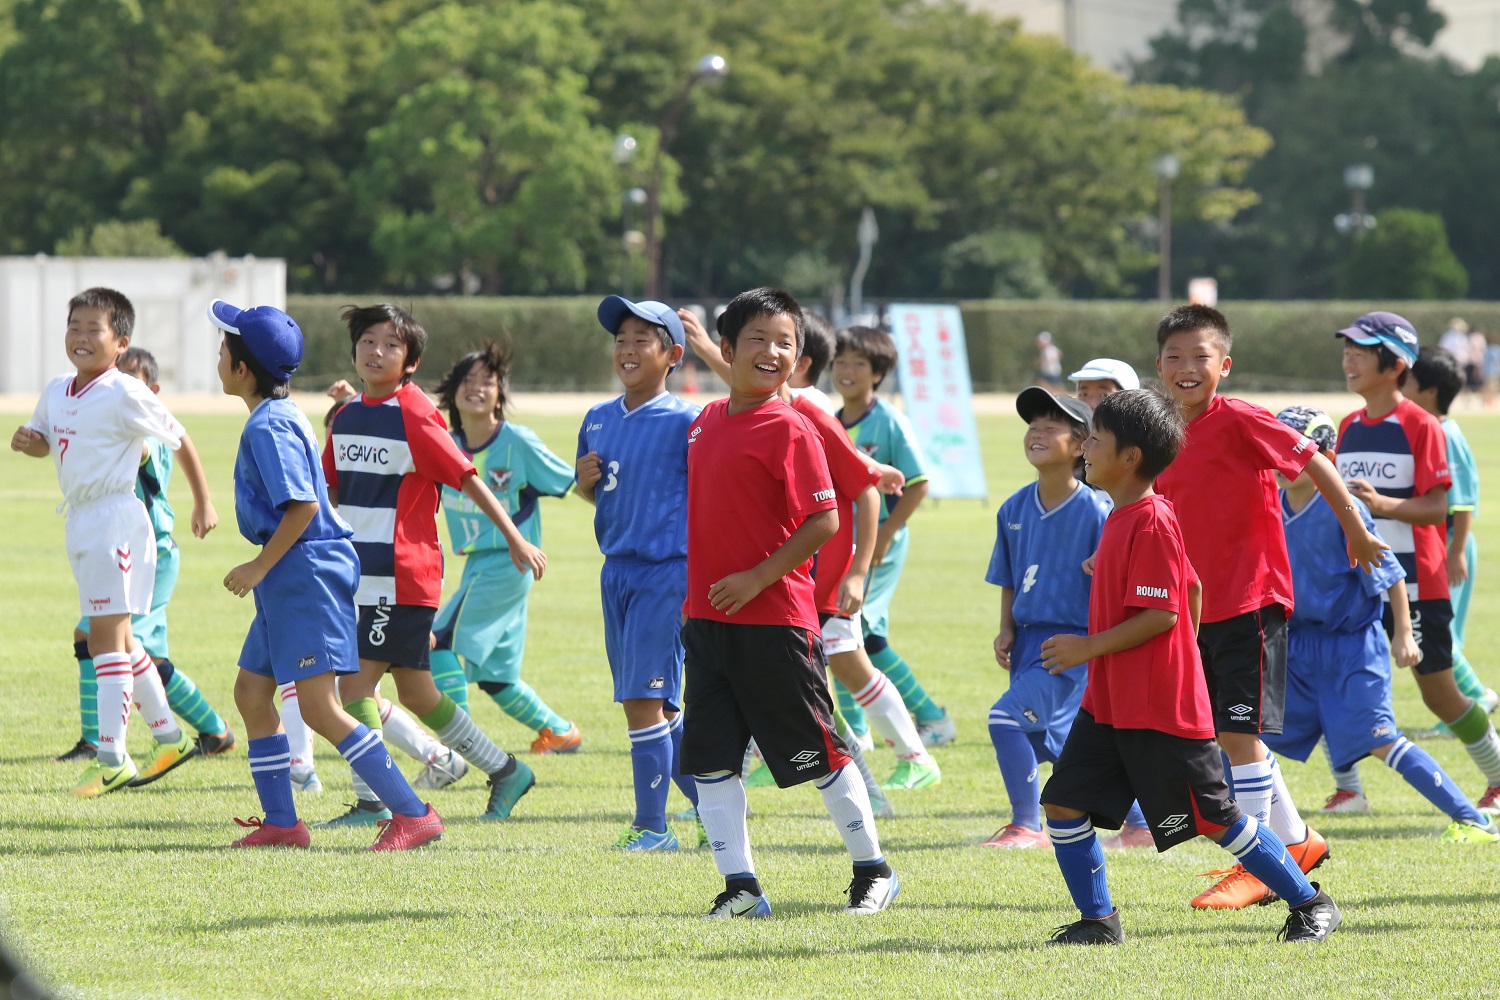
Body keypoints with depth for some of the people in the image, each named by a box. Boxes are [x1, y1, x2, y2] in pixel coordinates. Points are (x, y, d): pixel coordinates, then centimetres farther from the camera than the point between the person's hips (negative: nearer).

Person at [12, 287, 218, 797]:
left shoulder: (125, 395, -14)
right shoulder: (56, 392, 9)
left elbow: (180, 441, -7)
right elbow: (42, 442, 24)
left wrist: (203, 503, -5)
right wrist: (26, 440, 0)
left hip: (115, 517, -9)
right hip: (79, 522, 9)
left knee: (106, 638, -11)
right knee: (119, 640, 17)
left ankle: (112, 759, -13)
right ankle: (169, 736, 29)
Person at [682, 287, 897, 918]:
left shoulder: (790, 429, -12)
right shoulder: (706, 422, 10)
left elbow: (824, 521, -16)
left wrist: (757, 578, -18)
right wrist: (695, 593, 17)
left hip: (774, 618, -7)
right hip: (706, 617, 7)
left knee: (817, 751, 3)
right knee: (709, 758, 3)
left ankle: (873, 870, 17)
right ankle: (740, 885, 9)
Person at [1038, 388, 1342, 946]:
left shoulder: (1150, 522, -17)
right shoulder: (1121, 518, 12)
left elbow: (1161, 613, -23)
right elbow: (1192, 591, 21)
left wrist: (1089, 647, -21)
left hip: (1161, 709, -9)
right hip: (1110, 702, 9)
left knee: (1214, 818, -1)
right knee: (1063, 801, 2)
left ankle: (1310, 904, 11)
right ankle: (1097, 920, 11)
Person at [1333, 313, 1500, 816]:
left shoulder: (1420, 426, -11)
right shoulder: (1348, 428, 8)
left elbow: (1436, 509, -17)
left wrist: (1381, 503, -32)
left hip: (1416, 582, -6)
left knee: (1439, 694, 3)